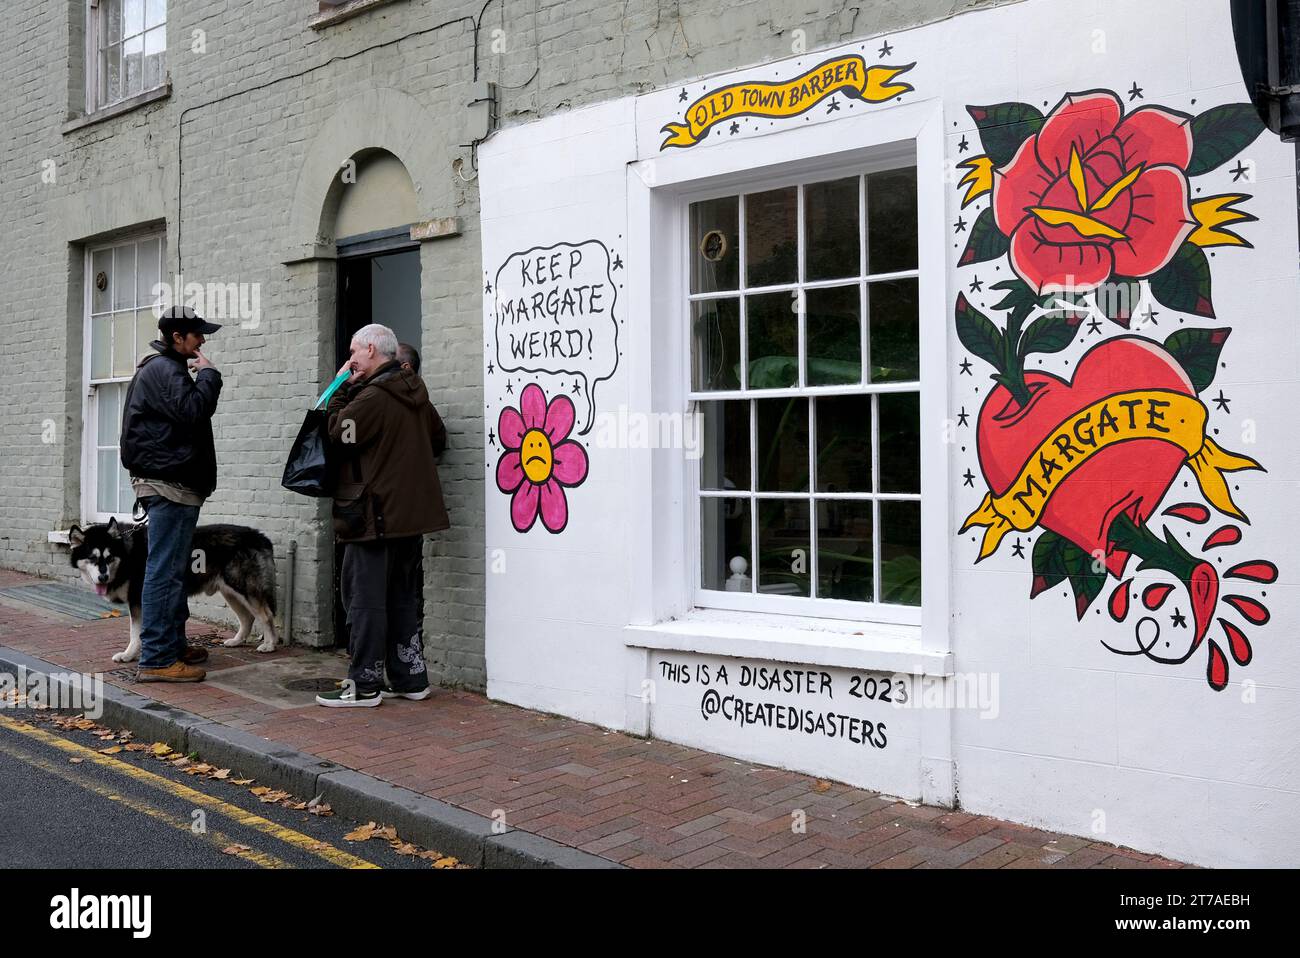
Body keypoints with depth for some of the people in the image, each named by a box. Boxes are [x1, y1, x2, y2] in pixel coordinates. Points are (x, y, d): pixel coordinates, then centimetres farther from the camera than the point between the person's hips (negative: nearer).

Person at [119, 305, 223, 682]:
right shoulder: (164, 369, -12)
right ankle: (157, 659, -9)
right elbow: (194, 410, -24)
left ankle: (174, 644, 25)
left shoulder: (163, 367, 21)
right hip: (170, 484, -11)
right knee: (165, 571, -10)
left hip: (171, 484, 11)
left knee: (173, 569, 16)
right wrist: (208, 373, -13)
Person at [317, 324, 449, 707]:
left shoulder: (372, 396, -15)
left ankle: (365, 684, 1)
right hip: (412, 513, 9)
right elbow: (438, 438, 22)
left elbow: (337, 436, -11)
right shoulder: (416, 394, 12)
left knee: (365, 597, -2)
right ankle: (410, 677, 18)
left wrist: (341, 390, -3)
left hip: (375, 514, -9)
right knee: (403, 596, 14)